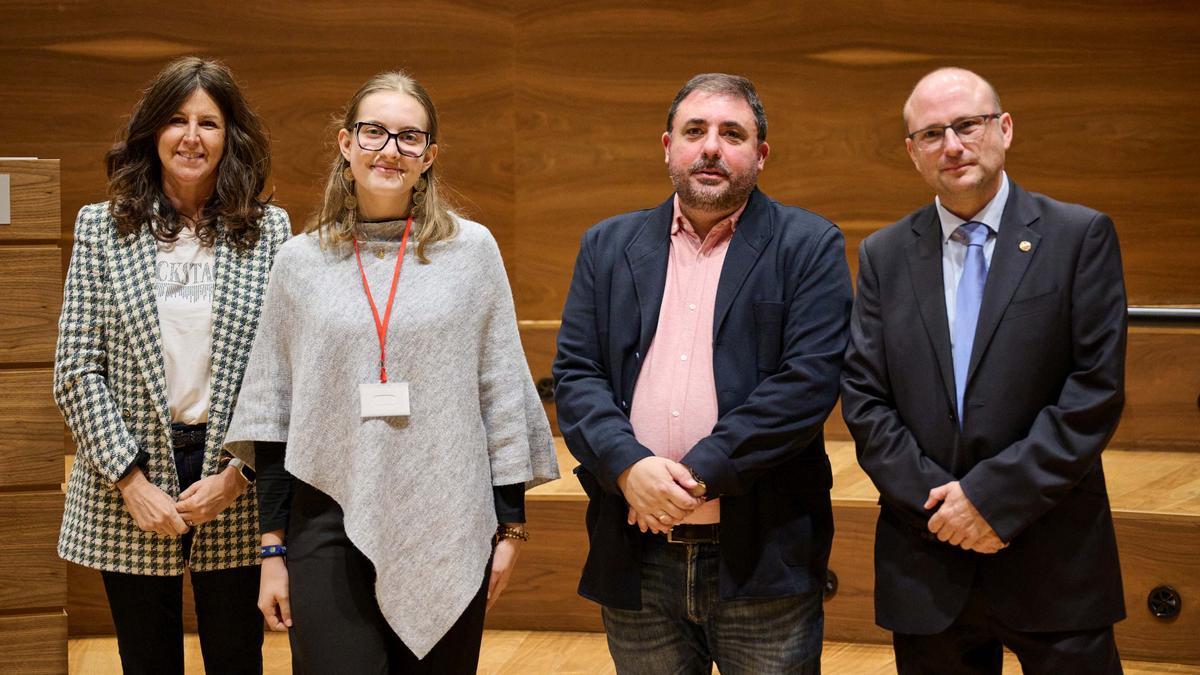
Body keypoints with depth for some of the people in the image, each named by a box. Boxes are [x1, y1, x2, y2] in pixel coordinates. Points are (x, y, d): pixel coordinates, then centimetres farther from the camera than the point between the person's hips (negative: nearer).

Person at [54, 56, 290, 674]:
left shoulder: (269, 231, 2)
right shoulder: (102, 228, 2)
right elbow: (76, 368, -1)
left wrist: (238, 473, -9)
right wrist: (130, 479, -9)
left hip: (236, 487, 0)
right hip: (128, 491, 0)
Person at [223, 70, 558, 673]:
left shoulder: (471, 250, 2)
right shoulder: (301, 261, 5)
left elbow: (502, 395, 5)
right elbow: (273, 413, 7)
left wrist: (510, 525, 3)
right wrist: (273, 547, 5)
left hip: (448, 532, 0)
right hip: (332, 529, 0)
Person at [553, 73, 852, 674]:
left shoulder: (808, 246, 1)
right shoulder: (608, 246, 12)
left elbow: (811, 378, -10)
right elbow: (574, 374, 5)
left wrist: (702, 473, -16)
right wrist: (628, 464, -13)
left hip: (763, 557, -3)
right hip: (636, 563, 3)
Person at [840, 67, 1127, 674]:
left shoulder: (1081, 236, -1)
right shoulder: (884, 255, 7)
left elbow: (1097, 390, -7)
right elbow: (863, 398, 3)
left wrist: (993, 496, -12)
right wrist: (937, 501, -9)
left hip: (1054, 559, -2)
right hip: (927, 565, 2)